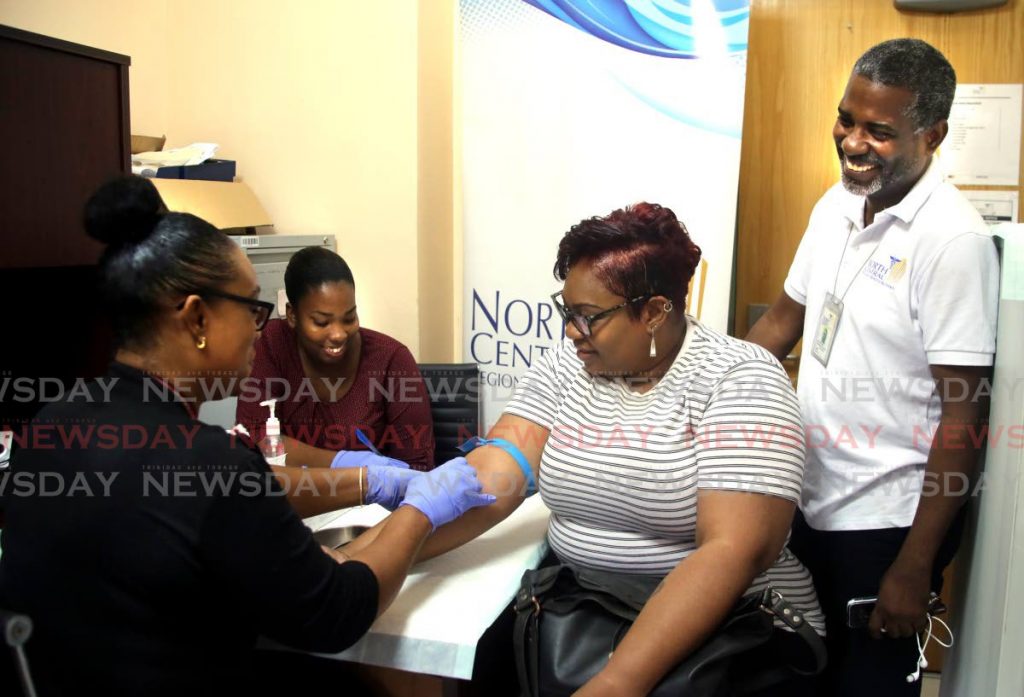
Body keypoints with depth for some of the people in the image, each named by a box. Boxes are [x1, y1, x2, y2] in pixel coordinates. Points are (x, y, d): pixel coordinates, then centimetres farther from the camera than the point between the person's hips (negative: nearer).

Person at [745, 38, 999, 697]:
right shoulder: (835, 207, 2)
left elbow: (964, 418, -19)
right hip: (812, 502, 6)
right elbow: (784, 319, 12)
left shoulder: (954, 240, -19)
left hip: (887, 520, -6)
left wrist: (913, 568, -17)